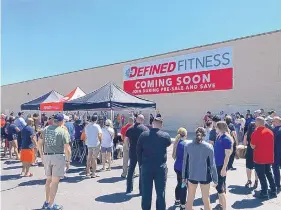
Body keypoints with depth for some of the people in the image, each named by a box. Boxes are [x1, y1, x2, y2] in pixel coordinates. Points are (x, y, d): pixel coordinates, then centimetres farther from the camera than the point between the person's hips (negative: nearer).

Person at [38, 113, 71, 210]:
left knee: (49, 179, 20)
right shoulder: (63, 131, -9)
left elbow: (39, 143, 10)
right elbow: (67, 149, -12)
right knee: (55, 181, 3)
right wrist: (68, 160, -2)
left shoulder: (46, 129, 6)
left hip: (46, 156, 5)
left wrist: (42, 155, 19)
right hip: (58, 157, -5)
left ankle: (47, 201, 30)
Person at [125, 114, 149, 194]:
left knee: (131, 170, 16)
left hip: (132, 152, 3)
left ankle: (129, 189, 23)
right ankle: (141, 190, 10)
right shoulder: (145, 128, -10)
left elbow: (126, 140, 4)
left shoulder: (130, 129, 0)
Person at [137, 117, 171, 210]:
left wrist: (141, 163, 9)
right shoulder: (166, 136, -8)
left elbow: (138, 150, 0)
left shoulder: (143, 135, -5)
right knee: (160, 192, 9)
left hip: (146, 167, 1)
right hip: (161, 167, -1)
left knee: (146, 192, 11)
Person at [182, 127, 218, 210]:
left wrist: (184, 176, 8)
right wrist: (215, 178, 2)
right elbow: (212, 164, -7)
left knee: (190, 198, 17)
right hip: (204, 176, -1)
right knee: (206, 199, 14)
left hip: (192, 175, 2)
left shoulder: (187, 146, -5)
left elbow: (185, 162, -1)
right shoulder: (209, 147, -11)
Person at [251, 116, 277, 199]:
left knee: (261, 175, 3)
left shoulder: (256, 133, -16)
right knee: (269, 173, 19)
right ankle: (273, 191, 24)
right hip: (269, 157, 6)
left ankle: (264, 193, 7)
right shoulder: (270, 132, 4)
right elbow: (271, 143, 13)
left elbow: (253, 146, -12)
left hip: (259, 158, -6)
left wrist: (251, 143, 6)